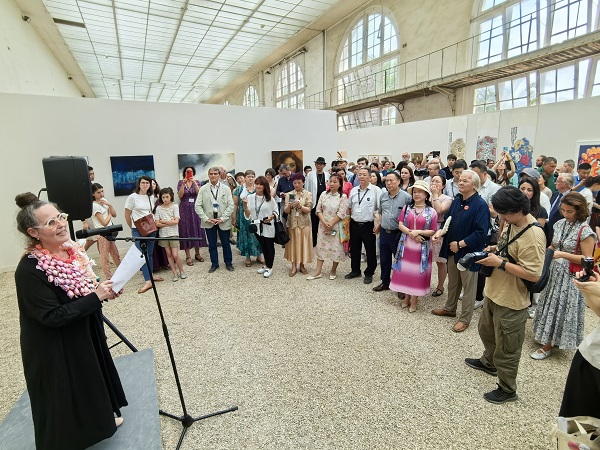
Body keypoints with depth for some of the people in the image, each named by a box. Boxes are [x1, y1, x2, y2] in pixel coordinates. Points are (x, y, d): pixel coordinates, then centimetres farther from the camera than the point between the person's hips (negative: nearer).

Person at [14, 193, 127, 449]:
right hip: (56, 349, -7)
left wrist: (104, 292, -10)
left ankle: (100, 418, 50)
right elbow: (53, 316, -26)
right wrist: (96, 297, -28)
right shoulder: (29, 270, -27)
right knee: (66, 396, 14)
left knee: (92, 382, 26)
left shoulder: (72, 250, -4)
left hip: (86, 336, 8)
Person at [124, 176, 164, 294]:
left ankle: (150, 275, 24)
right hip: (138, 230, -4)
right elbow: (127, 215, 0)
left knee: (149, 253, 12)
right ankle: (148, 281, -9)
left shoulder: (151, 197, 8)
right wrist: (133, 228, 8)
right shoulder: (132, 197, -6)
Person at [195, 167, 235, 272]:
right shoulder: (203, 189, 1)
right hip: (209, 222, 1)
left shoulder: (226, 189, 1)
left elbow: (230, 205, -3)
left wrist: (222, 218, -12)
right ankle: (214, 264, 25)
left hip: (223, 221, 0)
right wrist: (206, 219, -10)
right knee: (212, 245, 11)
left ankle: (228, 263, 25)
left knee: (226, 244, 9)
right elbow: (197, 206, -1)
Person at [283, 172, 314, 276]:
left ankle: (302, 265, 20)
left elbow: (308, 210, -9)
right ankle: (294, 266, 13)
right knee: (293, 243, 4)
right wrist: (289, 206, -21)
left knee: (303, 243, 5)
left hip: (304, 223, -1)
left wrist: (300, 206, -26)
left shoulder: (308, 194, -1)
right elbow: (286, 211, 0)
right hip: (292, 223, 1)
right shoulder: (289, 194, 4)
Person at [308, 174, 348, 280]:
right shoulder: (324, 195, 4)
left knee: (336, 248, 3)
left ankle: (333, 270, 22)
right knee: (321, 246, 6)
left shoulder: (343, 197, -8)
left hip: (336, 226, -3)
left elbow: (341, 214, -13)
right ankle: (318, 271, 12)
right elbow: (318, 210, 1)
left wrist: (330, 225, -14)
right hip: (323, 225, 4)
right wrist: (324, 223, -11)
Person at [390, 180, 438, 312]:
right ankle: (406, 297, 27)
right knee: (405, 270, 9)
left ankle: (414, 300, 21)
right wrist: (411, 233, -17)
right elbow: (400, 225, -2)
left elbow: (433, 231, -5)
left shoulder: (431, 211, -4)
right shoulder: (407, 208, 4)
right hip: (406, 245, 2)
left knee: (418, 272, 6)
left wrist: (419, 232, -19)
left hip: (422, 247, -2)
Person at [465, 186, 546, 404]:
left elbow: (533, 274, -28)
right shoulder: (512, 223, 0)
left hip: (511, 301, -9)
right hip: (494, 293, 9)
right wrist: (496, 249, -1)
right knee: (486, 331, 30)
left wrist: (499, 262, -27)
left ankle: (507, 389, 32)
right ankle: (488, 362, 56)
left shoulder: (533, 235, -27)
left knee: (506, 348, 10)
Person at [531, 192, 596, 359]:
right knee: (551, 304, 16)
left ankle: (547, 346, 18)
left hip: (570, 277, -6)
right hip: (554, 272, 6)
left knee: (560, 308, 5)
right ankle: (546, 337, 34)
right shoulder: (560, 224, 2)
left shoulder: (585, 231, -17)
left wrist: (562, 255, -25)